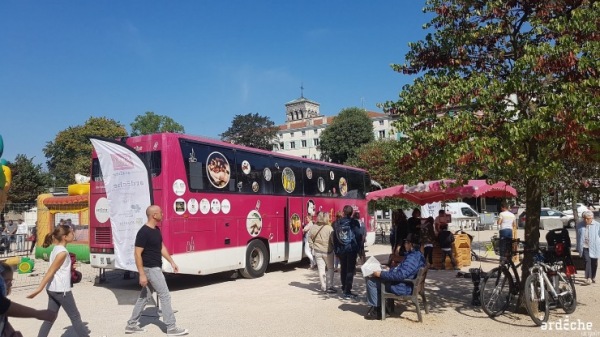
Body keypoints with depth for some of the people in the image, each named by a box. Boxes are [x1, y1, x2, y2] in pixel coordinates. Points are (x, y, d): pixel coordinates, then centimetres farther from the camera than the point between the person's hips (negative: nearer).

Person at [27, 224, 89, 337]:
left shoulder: (56, 249, 8)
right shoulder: (62, 252, -18)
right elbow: (50, 272, -20)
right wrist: (39, 289, -20)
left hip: (53, 289, 8)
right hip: (61, 290, -8)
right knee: (75, 316, 4)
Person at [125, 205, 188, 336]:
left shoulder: (156, 230, 8)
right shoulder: (143, 232, -21)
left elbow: (161, 247, 18)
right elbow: (137, 254, -20)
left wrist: (172, 262, 16)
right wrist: (142, 274, -22)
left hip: (156, 268, 9)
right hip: (151, 269, -9)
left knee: (145, 297, 16)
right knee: (165, 296, -5)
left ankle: (131, 325, 26)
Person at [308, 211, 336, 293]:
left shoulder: (313, 228, -3)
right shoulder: (329, 228, -17)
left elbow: (310, 240, 4)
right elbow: (333, 240, -14)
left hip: (317, 252, 4)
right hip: (328, 251, -4)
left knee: (321, 269, 11)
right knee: (330, 268, 11)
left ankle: (323, 287, 15)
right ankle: (329, 286, 9)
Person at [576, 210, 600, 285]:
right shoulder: (579, 225, 3)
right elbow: (578, 237, 11)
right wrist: (578, 247, 11)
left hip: (594, 247, 0)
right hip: (584, 247, 0)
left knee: (594, 263, 13)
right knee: (587, 261, -14)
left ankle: (593, 277, 33)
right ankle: (588, 279, -16)